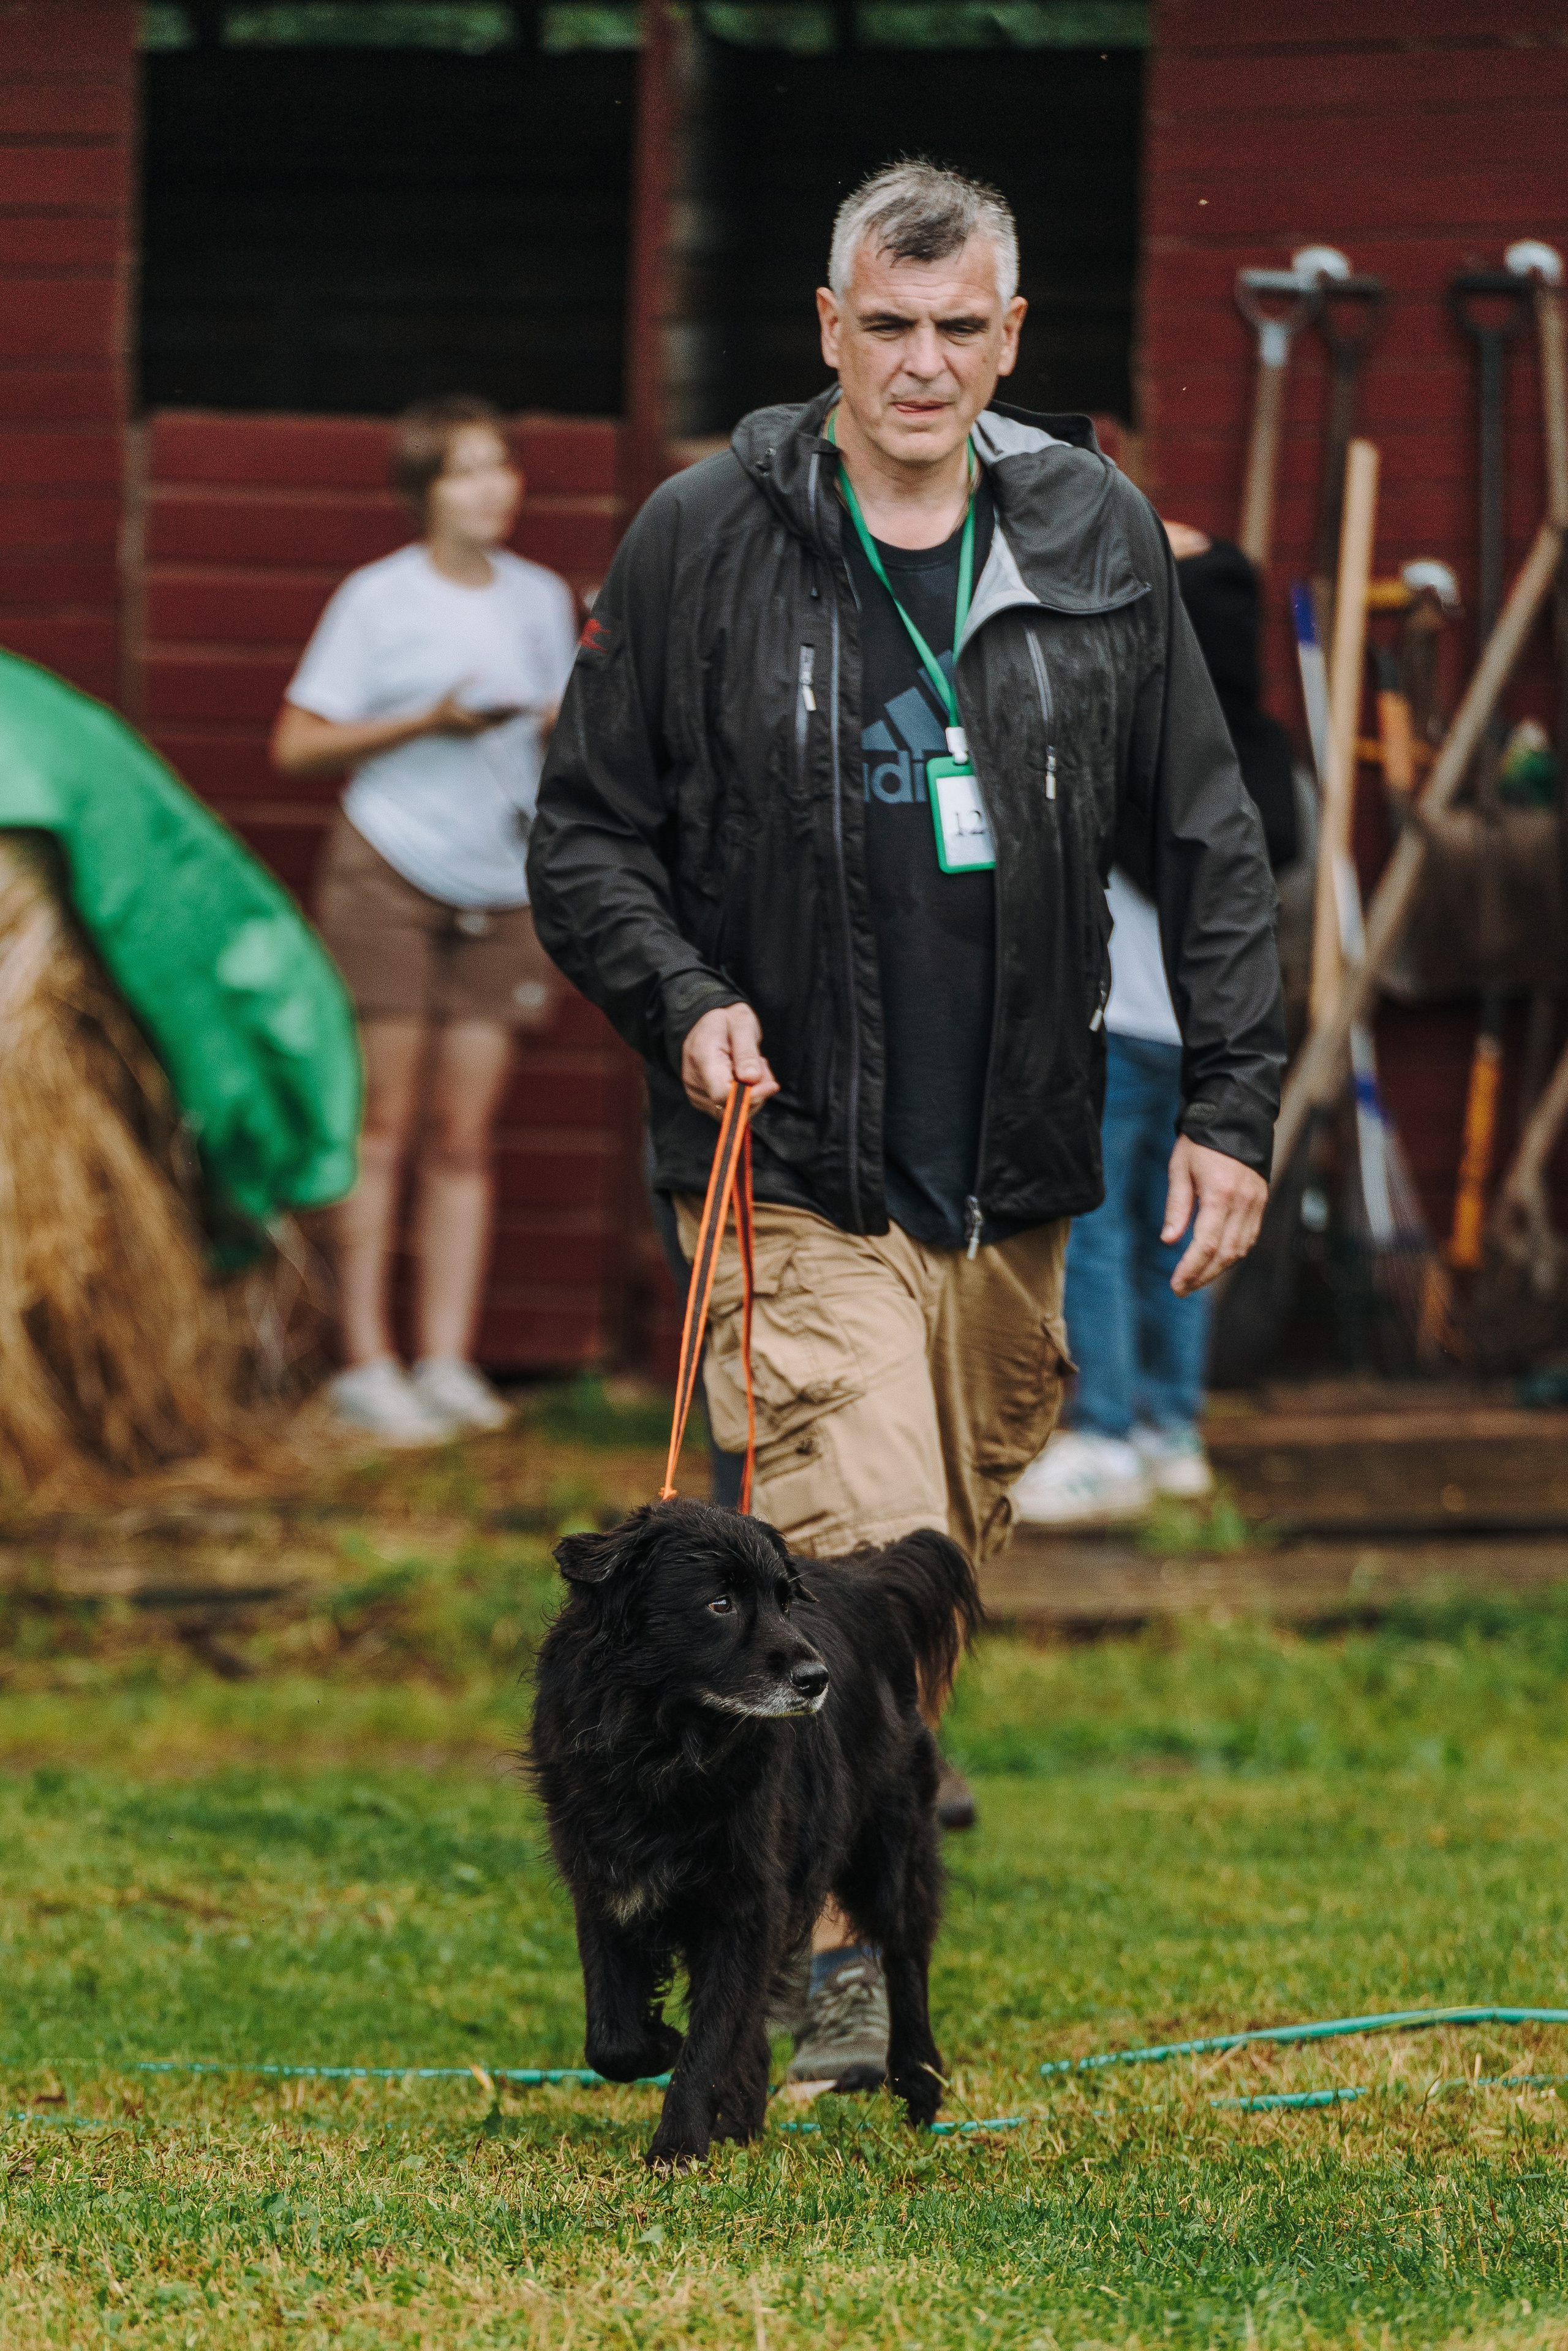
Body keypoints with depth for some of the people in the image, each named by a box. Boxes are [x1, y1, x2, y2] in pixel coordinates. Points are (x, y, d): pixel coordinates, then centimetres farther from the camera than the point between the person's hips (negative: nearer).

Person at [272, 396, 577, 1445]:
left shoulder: (542, 600, 12)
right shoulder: (380, 600, -2)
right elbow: (297, 745, -5)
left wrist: (573, 726, -4)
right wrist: (428, 721, -16)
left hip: (504, 888, 4)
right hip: (390, 876, -4)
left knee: (465, 1134, 2)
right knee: (385, 1127, -5)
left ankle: (448, 1361, 3)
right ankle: (366, 1361, -2)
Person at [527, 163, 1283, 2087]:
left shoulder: (1098, 541, 6)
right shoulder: (703, 542, -3)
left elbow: (1206, 843, 11)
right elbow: (585, 831, 4)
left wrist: (1230, 1105, 4)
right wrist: (682, 999, -12)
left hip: (1013, 1184, 4)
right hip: (792, 1170, -4)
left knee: (951, 1562, 13)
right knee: (867, 1557, -15)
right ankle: (839, 1966, -9)